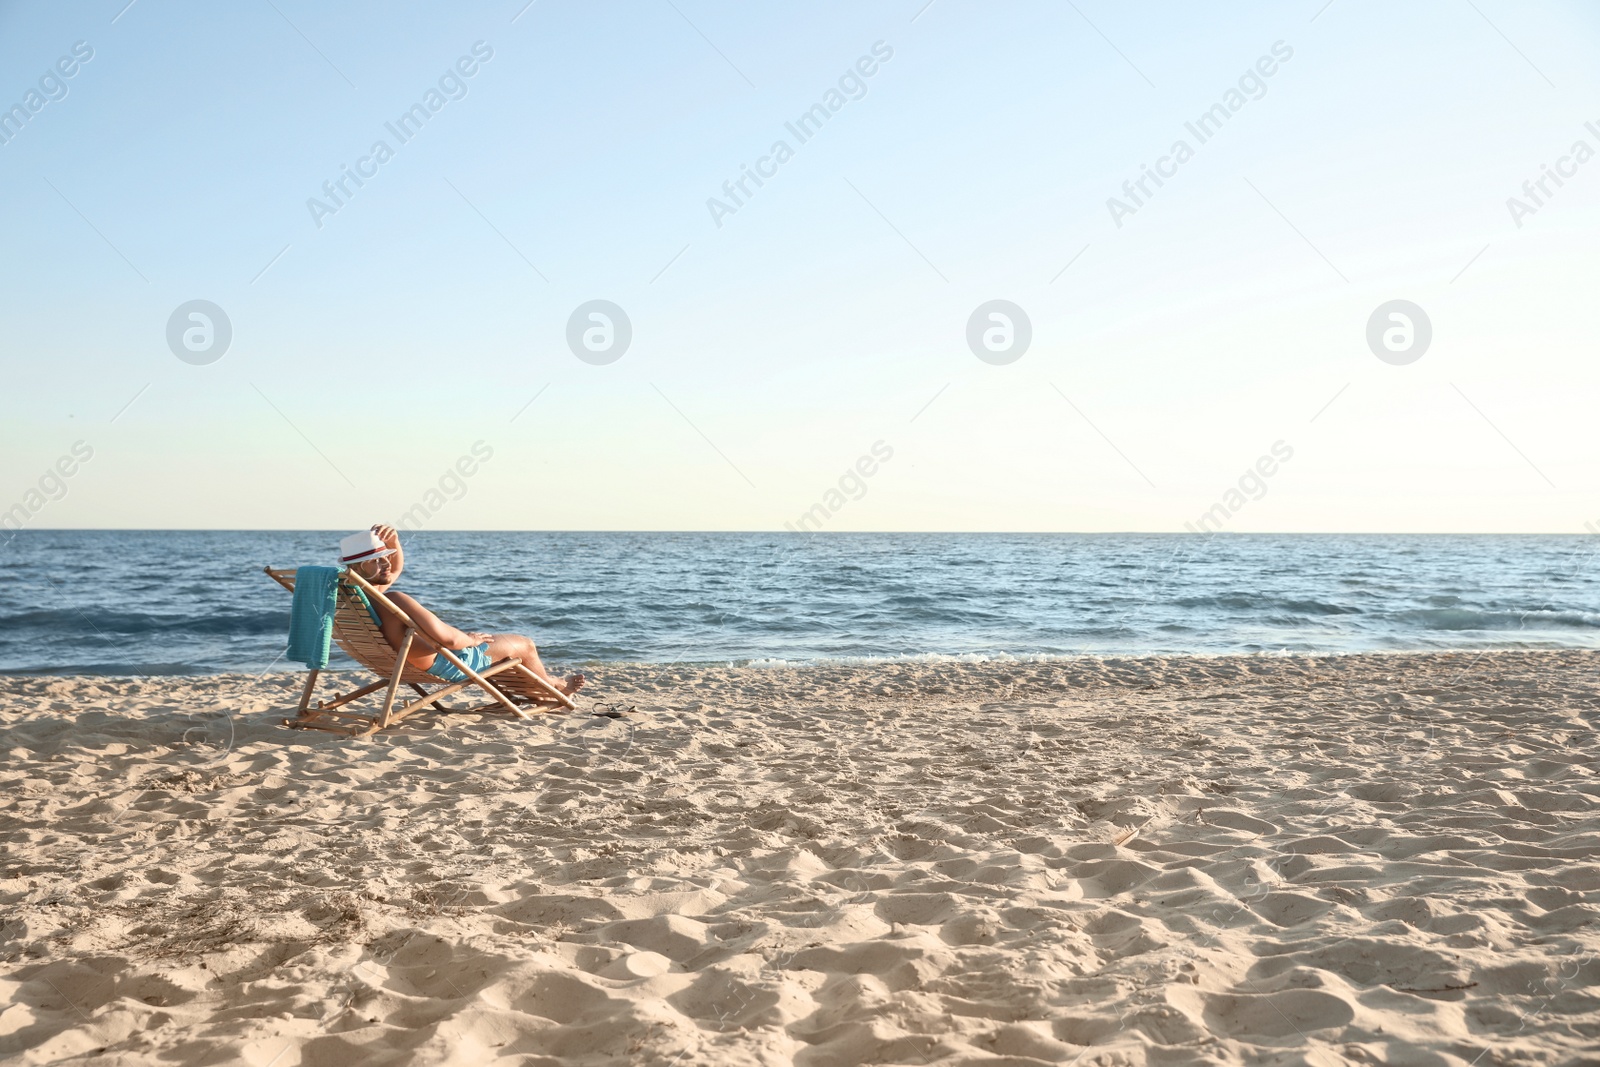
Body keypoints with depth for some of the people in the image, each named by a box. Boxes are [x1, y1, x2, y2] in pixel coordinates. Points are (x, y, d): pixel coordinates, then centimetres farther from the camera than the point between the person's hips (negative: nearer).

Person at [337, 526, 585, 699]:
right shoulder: (394, 600, -40)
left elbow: (397, 567, 11)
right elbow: (447, 639, -39)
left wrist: (392, 541, -11)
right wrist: (470, 639, -16)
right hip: (449, 663, -10)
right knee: (525, 644, 14)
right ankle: (556, 686, 46)